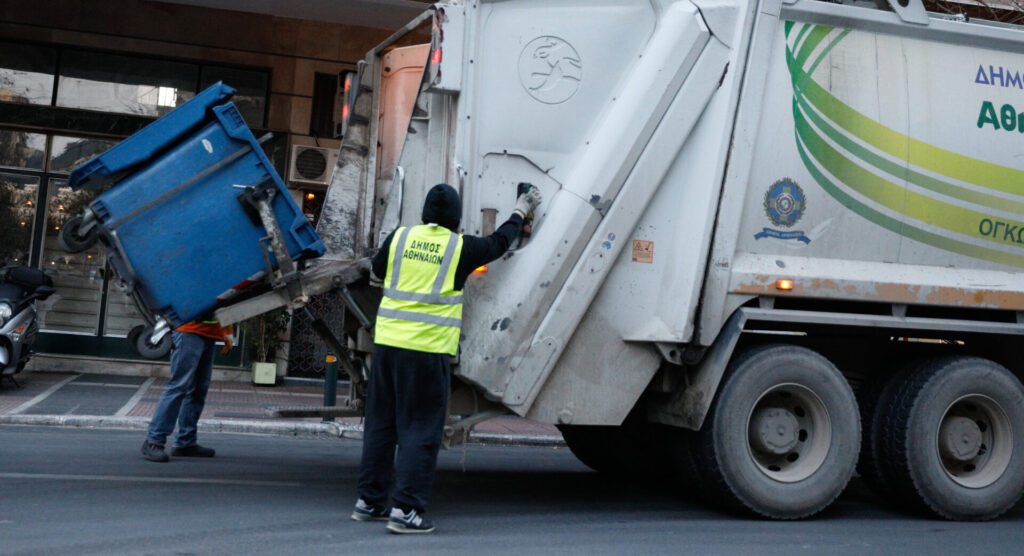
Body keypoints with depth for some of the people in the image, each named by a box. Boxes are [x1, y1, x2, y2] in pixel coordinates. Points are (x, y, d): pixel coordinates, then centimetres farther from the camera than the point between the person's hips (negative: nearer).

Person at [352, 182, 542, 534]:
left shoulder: (400, 237, 6)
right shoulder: (462, 248, -1)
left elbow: (376, 272, 22)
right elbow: (500, 241, 17)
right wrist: (521, 211, 32)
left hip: (387, 342, 5)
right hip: (428, 349, -4)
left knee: (380, 423, 14)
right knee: (420, 431, 1)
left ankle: (369, 501, 23)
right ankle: (405, 509, -1)